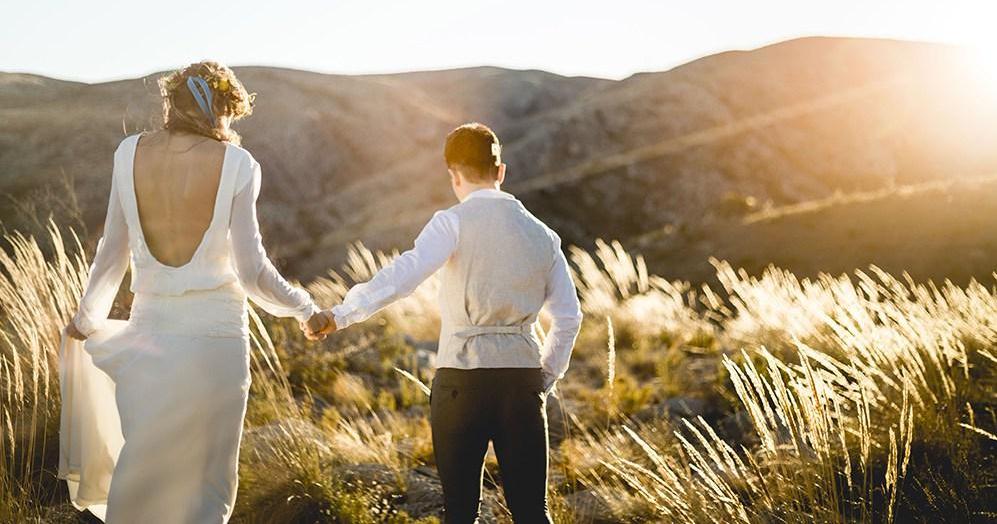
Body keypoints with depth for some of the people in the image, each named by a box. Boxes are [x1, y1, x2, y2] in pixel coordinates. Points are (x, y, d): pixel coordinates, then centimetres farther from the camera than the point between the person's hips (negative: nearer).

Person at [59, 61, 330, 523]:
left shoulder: (130, 154, 1)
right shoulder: (236, 164, -7)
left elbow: (112, 252, 6)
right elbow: (252, 273, -9)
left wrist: (87, 317, 22)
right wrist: (305, 310, 7)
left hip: (149, 330, 3)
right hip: (215, 334, -3)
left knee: (137, 472, 16)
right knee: (208, 483, 7)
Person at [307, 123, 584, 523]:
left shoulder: (454, 223, -3)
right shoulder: (541, 235, 12)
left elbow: (404, 274, -19)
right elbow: (568, 317, 12)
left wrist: (342, 315, -24)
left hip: (462, 376, -3)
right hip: (522, 377, 4)